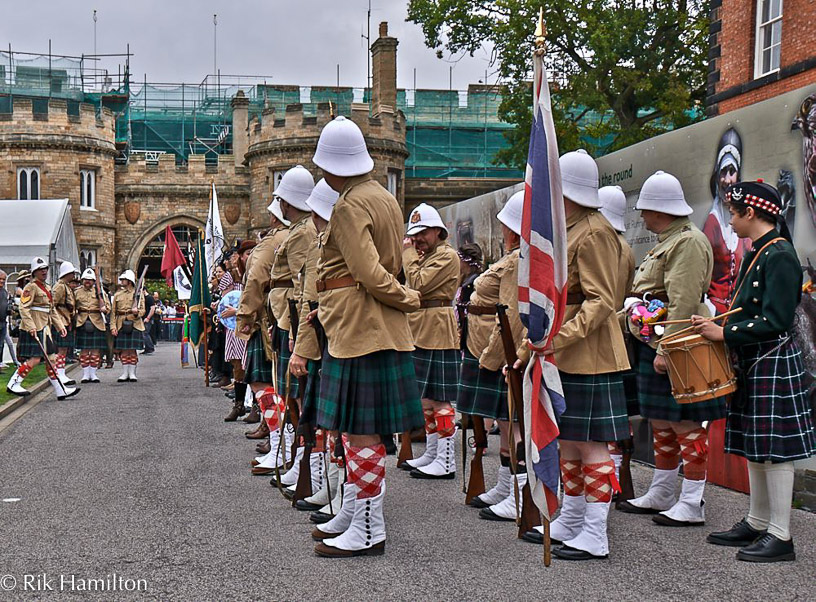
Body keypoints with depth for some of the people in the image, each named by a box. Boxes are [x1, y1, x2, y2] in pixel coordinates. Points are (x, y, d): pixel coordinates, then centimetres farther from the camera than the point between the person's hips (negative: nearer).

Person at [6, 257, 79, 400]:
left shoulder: (46, 289, 18)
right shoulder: (31, 287, -10)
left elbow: (52, 310, 23)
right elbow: (23, 308, -18)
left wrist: (60, 326, 16)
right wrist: (31, 327, -25)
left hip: (45, 328, 9)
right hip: (34, 329, -9)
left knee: (49, 359, 9)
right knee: (34, 359, -10)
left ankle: (61, 390, 10)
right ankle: (13, 385, 1)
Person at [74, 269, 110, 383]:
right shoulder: (77, 292, 9)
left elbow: (108, 306, 7)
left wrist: (104, 309, -14)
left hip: (97, 323, 0)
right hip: (82, 322, 0)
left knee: (96, 349, 1)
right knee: (84, 349, 1)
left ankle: (93, 373, 9)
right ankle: (86, 374, 8)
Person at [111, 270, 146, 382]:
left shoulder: (139, 294, 4)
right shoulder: (118, 295, 12)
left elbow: (143, 310, 4)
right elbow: (113, 312, 10)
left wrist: (137, 312, -19)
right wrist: (113, 326, -1)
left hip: (134, 325, -2)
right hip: (121, 325, 2)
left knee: (132, 349, -2)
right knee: (123, 350, 2)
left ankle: (132, 373, 6)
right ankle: (125, 373, 9)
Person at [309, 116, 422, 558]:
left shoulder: (349, 207, -14)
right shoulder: (385, 198, 15)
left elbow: (369, 273, -22)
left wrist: (407, 300, -7)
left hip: (359, 328, -10)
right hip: (376, 327, 10)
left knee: (360, 427, -4)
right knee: (354, 423, 17)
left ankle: (368, 530, 3)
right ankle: (352, 513, 28)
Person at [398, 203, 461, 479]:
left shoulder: (448, 256, -11)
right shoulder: (425, 256, 19)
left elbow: (418, 284, -19)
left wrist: (408, 253, -10)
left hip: (438, 334, -10)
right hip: (421, 333, 10)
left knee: (439, 399, -7)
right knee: (426, 397, 14)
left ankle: (446, 462, -2)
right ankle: (432, 454, 24)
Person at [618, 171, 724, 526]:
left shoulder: (689, 241, -14)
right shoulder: (666, 242, 19)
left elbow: (683, 303, -21)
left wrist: (666, 349, -25)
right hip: (654, 347, 10)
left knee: (686, 424, -4)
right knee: (661, 422, 16)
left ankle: (692, 505, 2)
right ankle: (660, 496, 26)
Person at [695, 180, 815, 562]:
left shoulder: (780, 256, -17)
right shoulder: (755, 254, 12)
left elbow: (775, 322, -22)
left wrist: (724, 333, -20)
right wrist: (715, 327, 7)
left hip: (773, 366, -10)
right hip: (752, 363, 10)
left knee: (774, 449, -4)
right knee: (754, 448, 15)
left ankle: (781, 536, 4)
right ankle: (757, 523, 26)